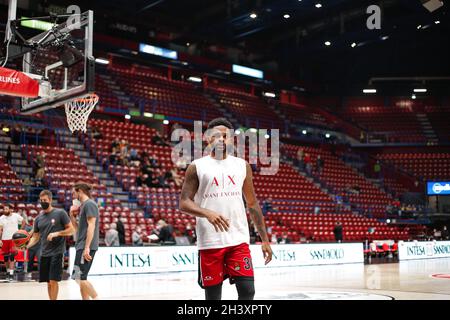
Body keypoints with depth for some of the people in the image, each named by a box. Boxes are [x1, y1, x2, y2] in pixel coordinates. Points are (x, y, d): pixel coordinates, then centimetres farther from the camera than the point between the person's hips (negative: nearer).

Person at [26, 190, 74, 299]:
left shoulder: (60, 213, -4)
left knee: (53, 281, -9)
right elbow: (35, 237, 14)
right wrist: (27, 246, -5)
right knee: (48, 282, 10)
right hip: (44, 253, 5)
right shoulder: (38, 218, 11)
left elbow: (71, 230, -4)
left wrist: (57, 233, -18)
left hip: (57, 252, -5)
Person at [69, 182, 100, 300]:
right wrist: (72, 215, 12)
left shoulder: (89, 204, -9)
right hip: (81, 246, 10)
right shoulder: (83, 205, 20)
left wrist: (87, 248, -23)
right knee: (80, 278, 10)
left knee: (79, 277, -13)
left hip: (86, 247, -10)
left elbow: (91, 226, -18)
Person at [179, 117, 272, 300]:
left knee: (247, 291, -6)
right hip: (210, 242, -2)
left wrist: (264, 239, 11)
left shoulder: (242, 165, 11)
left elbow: (252, 204, 15)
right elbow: (184, 203, -4)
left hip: (239, 240, 2)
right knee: (213, 295, 5)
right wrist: (207, 213, -24)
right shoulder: (197, 167, 2)